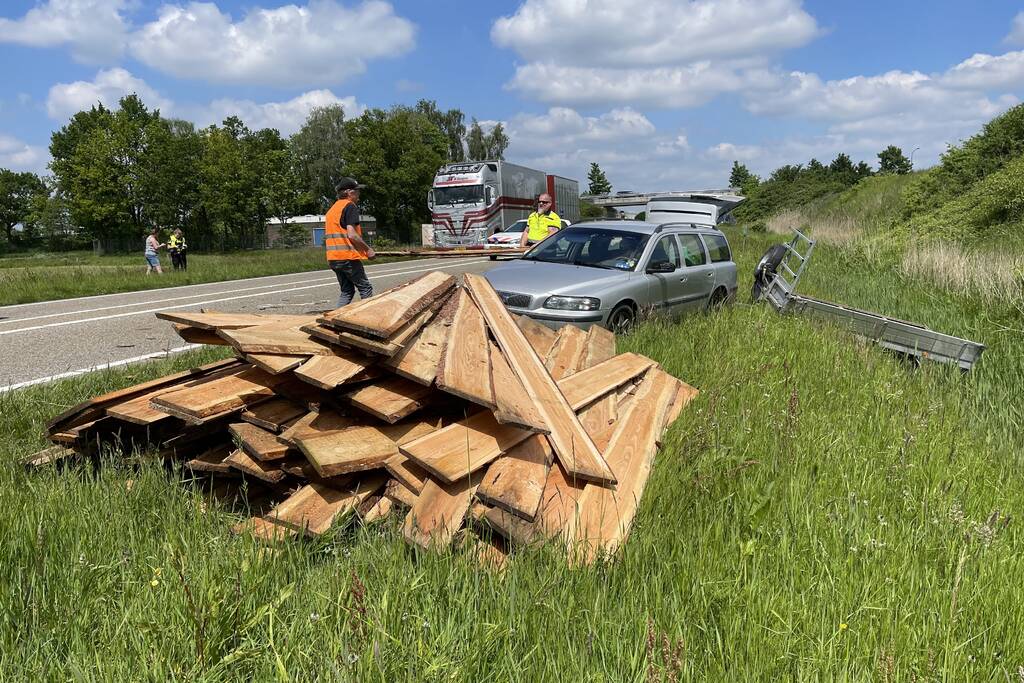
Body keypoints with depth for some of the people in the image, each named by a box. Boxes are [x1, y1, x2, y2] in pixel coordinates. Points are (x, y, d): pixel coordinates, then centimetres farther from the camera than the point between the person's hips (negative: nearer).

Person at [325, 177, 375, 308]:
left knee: (347, 291, 14)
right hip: (348, 256, -8)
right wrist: (368, 249, -8)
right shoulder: (350, 206, -8)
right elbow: (352, 235, -18)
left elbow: (327, 237, 22)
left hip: (333, 258, 8)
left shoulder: (331, 210, 20)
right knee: (366, 288, 1)